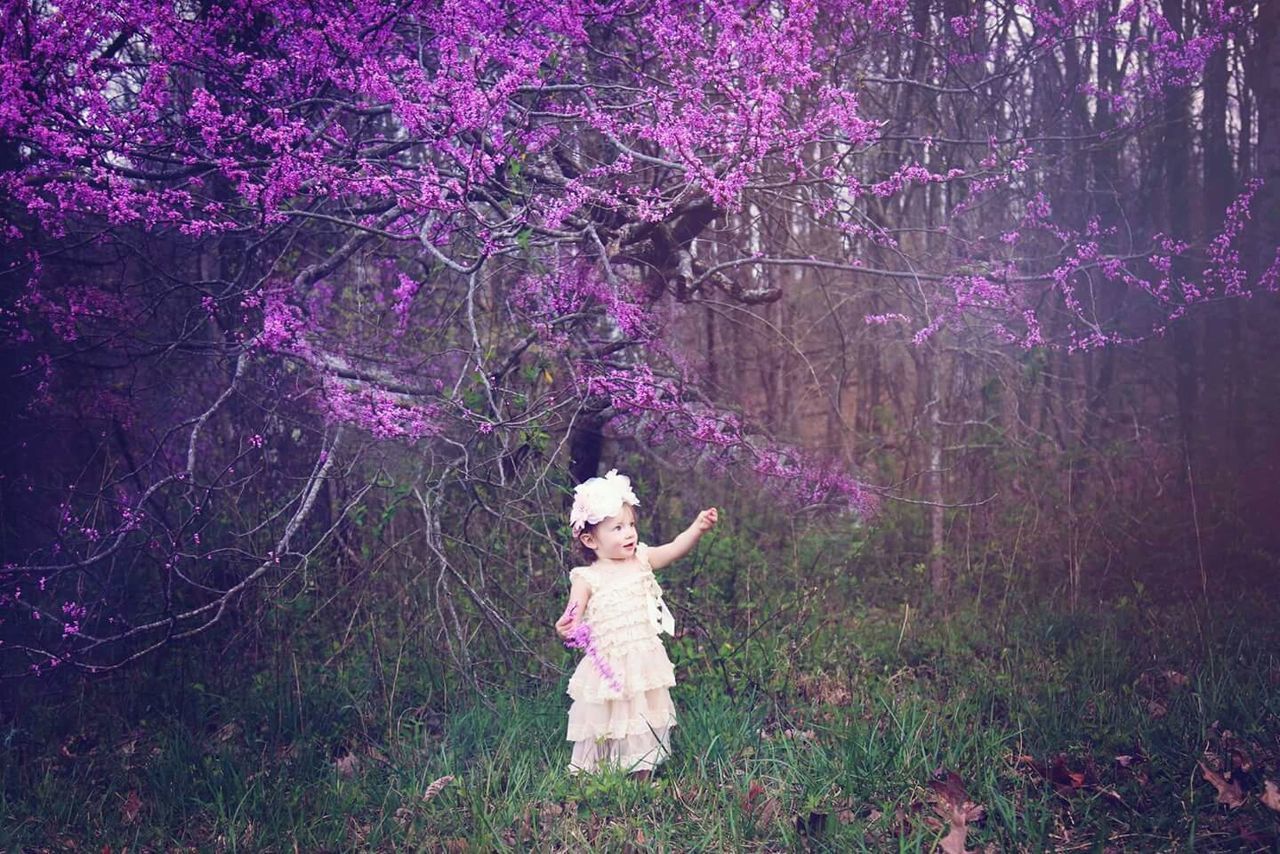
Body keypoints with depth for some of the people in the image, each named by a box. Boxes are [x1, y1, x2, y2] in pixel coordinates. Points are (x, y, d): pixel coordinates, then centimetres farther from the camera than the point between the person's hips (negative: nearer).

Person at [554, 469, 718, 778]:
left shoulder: (642, 560, 2)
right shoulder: (586, 578, -7)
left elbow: (675, 549, -10)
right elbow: (574, 612, -14)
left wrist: (698, 527, -27)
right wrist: (566, 627, -37)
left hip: (645, 667, 4)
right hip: (607, 669, -4)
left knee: (643, 728, 13)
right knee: (603, 729, 3)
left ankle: (642, 781, 25)